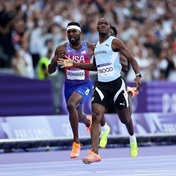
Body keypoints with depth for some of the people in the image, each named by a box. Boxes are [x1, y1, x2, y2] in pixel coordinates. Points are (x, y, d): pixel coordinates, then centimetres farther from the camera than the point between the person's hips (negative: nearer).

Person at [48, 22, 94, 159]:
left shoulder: (90, 47, -10)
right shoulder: (62, 49, -8)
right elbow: (50, 71, -5)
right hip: (69, 85, 4)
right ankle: (88, 121, 63)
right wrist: (56, 60, -26)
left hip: (84, 84, -4)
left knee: (71, 104, -33)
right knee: (77, 116, 20)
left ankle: (76, 142, -23)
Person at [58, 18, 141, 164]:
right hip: (102, 85, 5)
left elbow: (131, 59, -7)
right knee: (96, 117, -14)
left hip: (117, 83, -5)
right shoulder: (96, 46, 14)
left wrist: (138, 75, -22)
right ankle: (94, 153, -20)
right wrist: (74, 64, 20)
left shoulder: (115, 42, -5)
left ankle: (133, 140, 43)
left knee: (125, 118, 9)